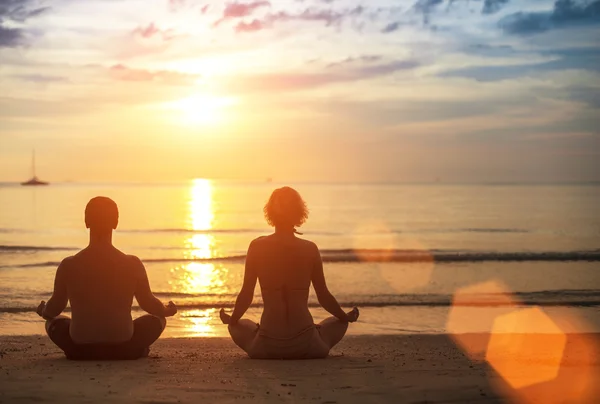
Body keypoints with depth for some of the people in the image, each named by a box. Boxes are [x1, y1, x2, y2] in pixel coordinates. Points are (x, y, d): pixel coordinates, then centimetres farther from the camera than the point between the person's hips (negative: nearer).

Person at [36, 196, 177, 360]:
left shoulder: (68, 265, -8)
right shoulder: (132, 264, -9)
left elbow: (54, 308, 5)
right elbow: (148, 303, 3)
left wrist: (43, 311, 30)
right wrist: (167, 310, 27)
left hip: (80, 349, 0)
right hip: (123, 349, 0)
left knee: (54, 322, 31)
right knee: (157, 319, 26)